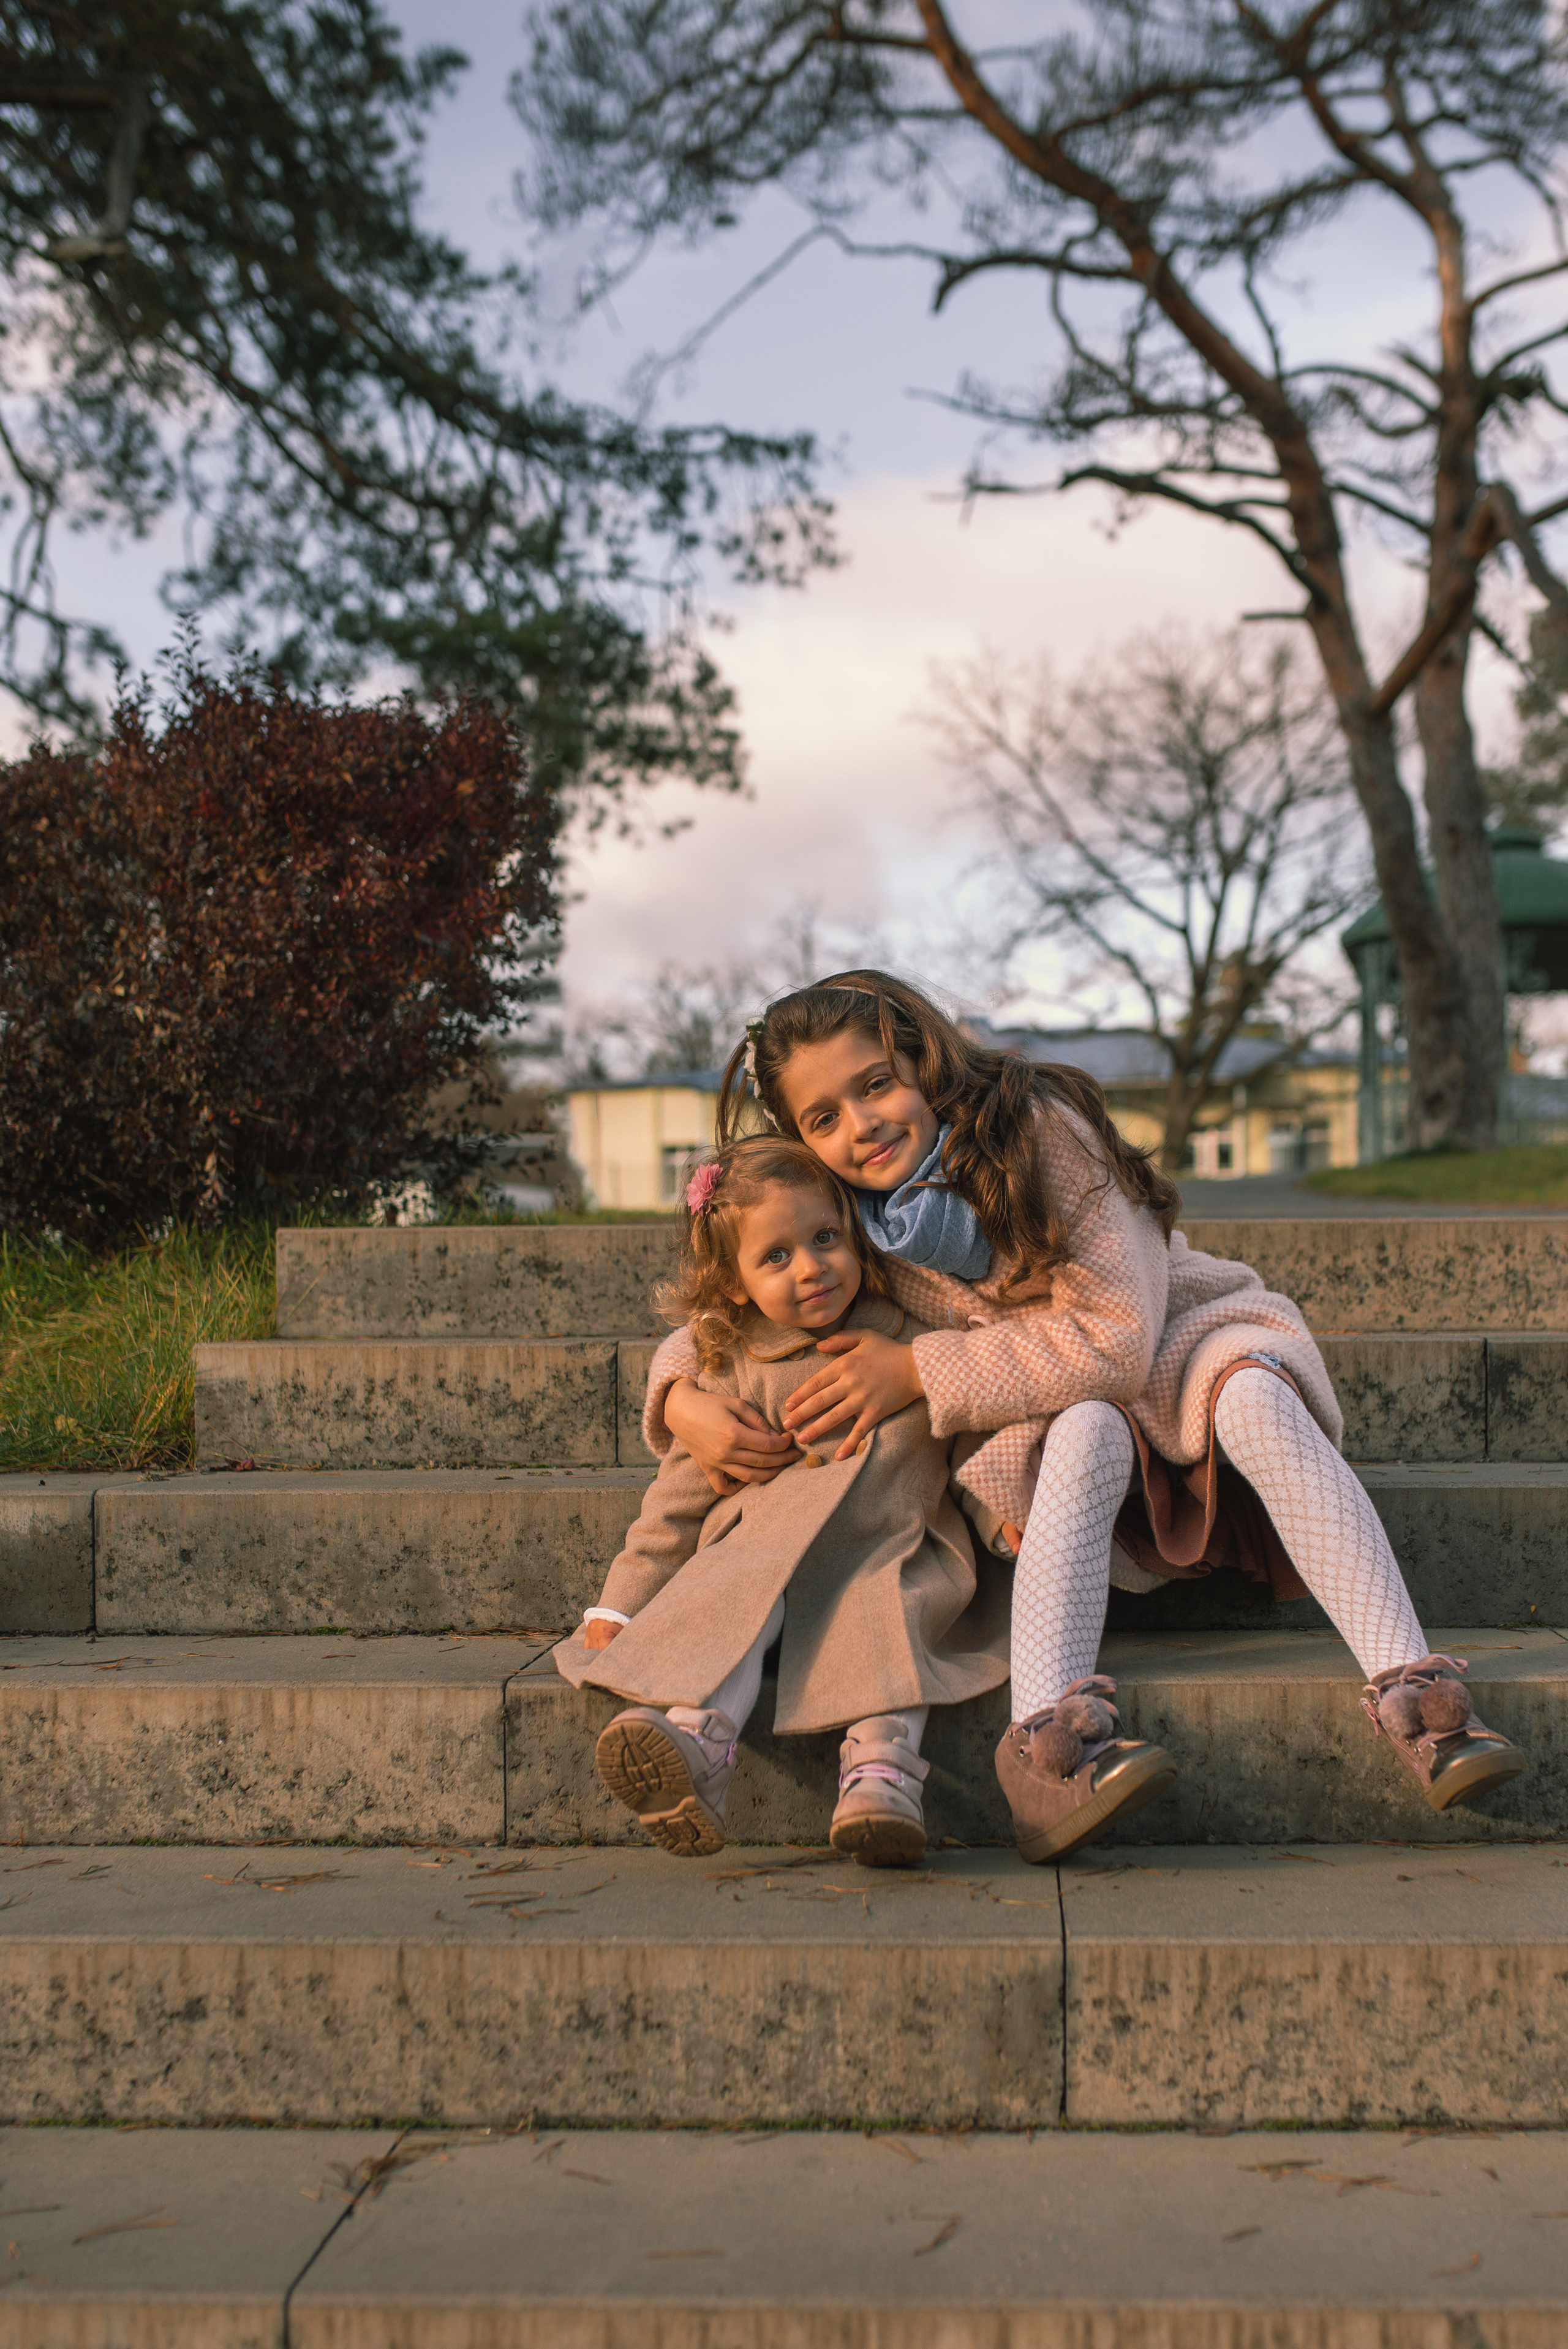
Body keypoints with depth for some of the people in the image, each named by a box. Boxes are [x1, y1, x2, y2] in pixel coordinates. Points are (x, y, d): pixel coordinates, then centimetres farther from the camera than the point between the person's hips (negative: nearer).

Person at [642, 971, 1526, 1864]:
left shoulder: (1040, 1129, -22)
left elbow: (1117, 1340, -26)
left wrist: (918, 1371, -27)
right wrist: (683, 1402, -21)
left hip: (1180, 1347, -1)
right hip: (1054, 1414, 2)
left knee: (1254, 1397, -37)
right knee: (1087, 1436, -36)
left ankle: (1412, 1692, -47)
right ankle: (1047, 1727, -54)